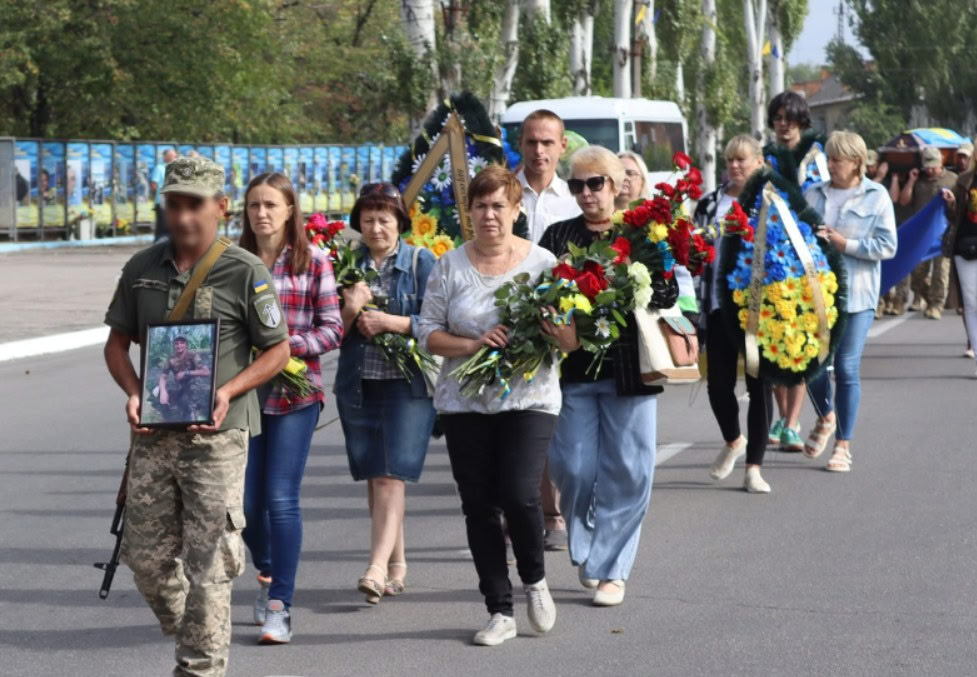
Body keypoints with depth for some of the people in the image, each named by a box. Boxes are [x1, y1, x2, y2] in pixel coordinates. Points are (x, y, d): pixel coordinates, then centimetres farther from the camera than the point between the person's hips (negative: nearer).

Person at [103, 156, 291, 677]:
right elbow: (117, 341, 15)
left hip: (216, 437, -4)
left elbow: (278, 350, -1)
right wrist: (132, 393, -4)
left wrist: (227, 392, -15)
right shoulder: (142, 269, 8)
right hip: (152, 434, 5)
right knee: (146, 558, 9)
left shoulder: (245, 272, -5)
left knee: (208, 564, -5)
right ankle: (187, 632, 34)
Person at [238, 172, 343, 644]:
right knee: (246, 499, 7)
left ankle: (279, 607, -3)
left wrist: (288, 345, -14)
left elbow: (333, 329, -1)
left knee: (281, 499, -8)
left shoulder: (313, 261, 0)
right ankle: (266, 573, 37)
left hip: (295, 393, -3)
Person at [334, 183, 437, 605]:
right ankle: (397, 565, 19)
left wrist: (389, 322, -15)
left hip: (407, 384, -4)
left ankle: (377, 569, -18)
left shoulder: (421, 263, 0)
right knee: (373, 479, 7)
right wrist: (351, 310, -12)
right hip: (358, 383, 4)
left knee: (391, 476, -12)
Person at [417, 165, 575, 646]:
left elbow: (573, 340, 3)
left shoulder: (542, 263, 3)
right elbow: (427, 332, 4)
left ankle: (534, 580, 13)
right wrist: (472, 344, -13)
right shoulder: (450, 266, 6)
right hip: (465, 403, 2)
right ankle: (500, 612, 13)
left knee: (519, 495, -16)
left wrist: (560, 331, -20)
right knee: (479, 507, 2)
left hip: (529, 400, -2)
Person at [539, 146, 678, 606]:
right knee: (572, 468, 1)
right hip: (572, 369, 1)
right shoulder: (558, 236, 10)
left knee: (626, 473, 0)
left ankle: (611, 568, 10)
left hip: (628, 370, -1)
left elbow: (668, 295, -2)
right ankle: (585, 548, 26)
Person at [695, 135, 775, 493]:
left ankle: (754, 466, 9)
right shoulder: (710, 204, 10)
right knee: (718, 383, 0)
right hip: (720, 304, 2)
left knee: (759, 385, 1)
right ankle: (733, 441, 30)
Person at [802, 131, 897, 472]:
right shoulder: (813, 193, 7)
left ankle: (843, 444, 9)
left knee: (847, 368, -2)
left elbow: (887, 246, -6)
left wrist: (845, 244, -12)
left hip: (856, 293, -3)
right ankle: (826, 417, 32)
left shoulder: (876, 197, -2)